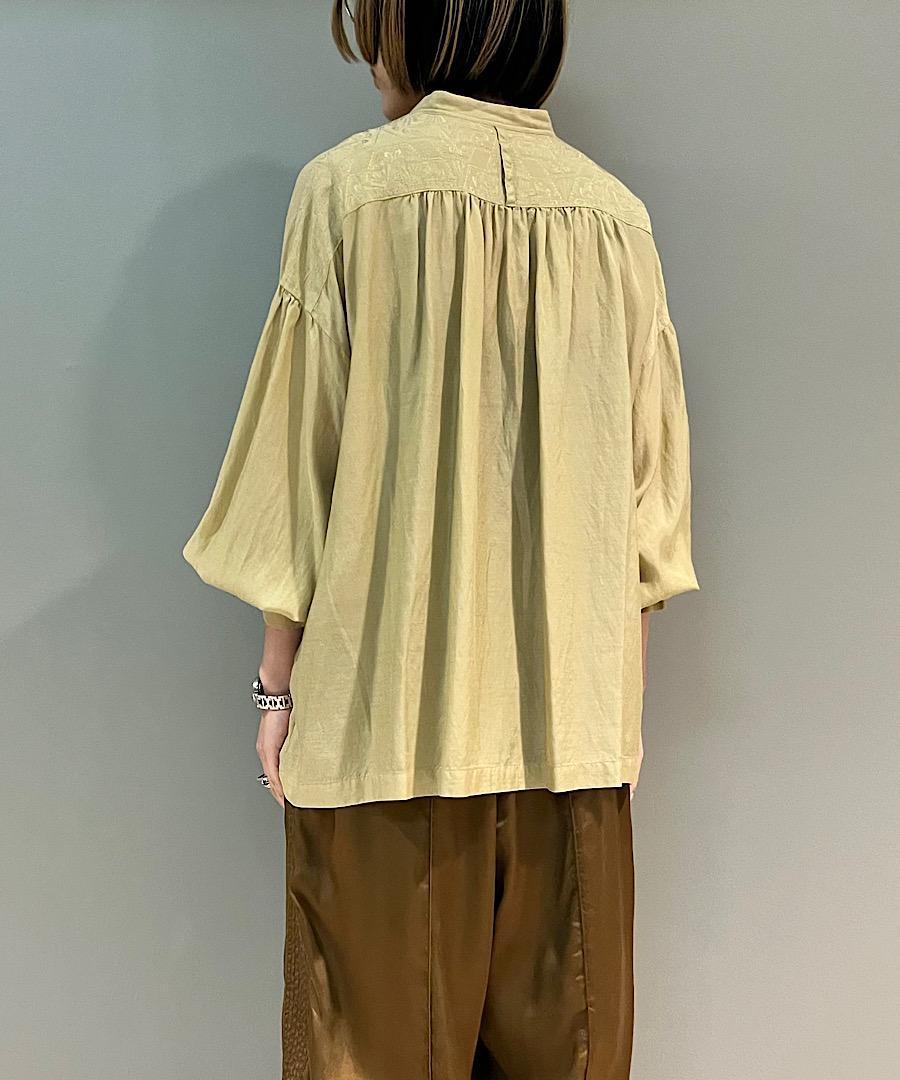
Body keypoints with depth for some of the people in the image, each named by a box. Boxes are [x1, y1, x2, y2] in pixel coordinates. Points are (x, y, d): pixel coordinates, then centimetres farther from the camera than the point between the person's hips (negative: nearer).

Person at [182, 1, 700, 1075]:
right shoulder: (617, 216, 4)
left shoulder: (350, 185, -6)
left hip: (392, 699, -3)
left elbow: (302, 463, -7)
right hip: (574, 711, 4)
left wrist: (278, 680, 2)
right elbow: (649, 486, 5)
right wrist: (617, 688, 14)